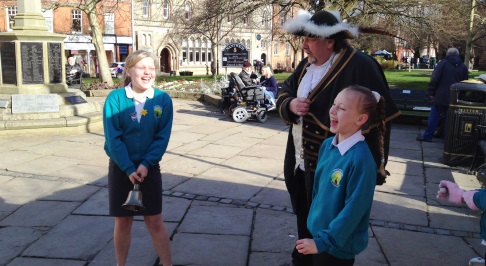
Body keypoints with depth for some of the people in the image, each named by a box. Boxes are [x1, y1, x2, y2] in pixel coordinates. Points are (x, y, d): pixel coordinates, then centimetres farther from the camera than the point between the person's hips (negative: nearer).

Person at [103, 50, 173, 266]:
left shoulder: (163, 99, -5)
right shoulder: (115, 98, -10)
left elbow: (163, 137, -8)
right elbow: (113, 137, -12)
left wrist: (145, 164, -17)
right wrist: (129, 168, -17)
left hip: (149, 168, 1)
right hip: (120, 168, 0)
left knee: (155, 221, 6)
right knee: (123, 221, 10)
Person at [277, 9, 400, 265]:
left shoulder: (360, 66, -19)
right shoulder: (306, 64, 6)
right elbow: (283, 93, 16)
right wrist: (290, 105, -9)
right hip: (299, 160, 8)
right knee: (303, 216, 23)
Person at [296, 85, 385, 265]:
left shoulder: (360, 159, -26)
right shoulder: (327, 145, -3)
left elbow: (354, 210, -24)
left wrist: (324, 241, -20)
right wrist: (315, 225, 14)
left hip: (339, 247, -6)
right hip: (317, 233, 7)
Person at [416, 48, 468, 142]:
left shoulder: (443, 63, -5)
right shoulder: (463, 67, 9)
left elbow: (434, 79, -11)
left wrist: (431, 92, -5)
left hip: (441, 96, -4)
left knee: (434, 116, 2)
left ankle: (427, 136, 4)